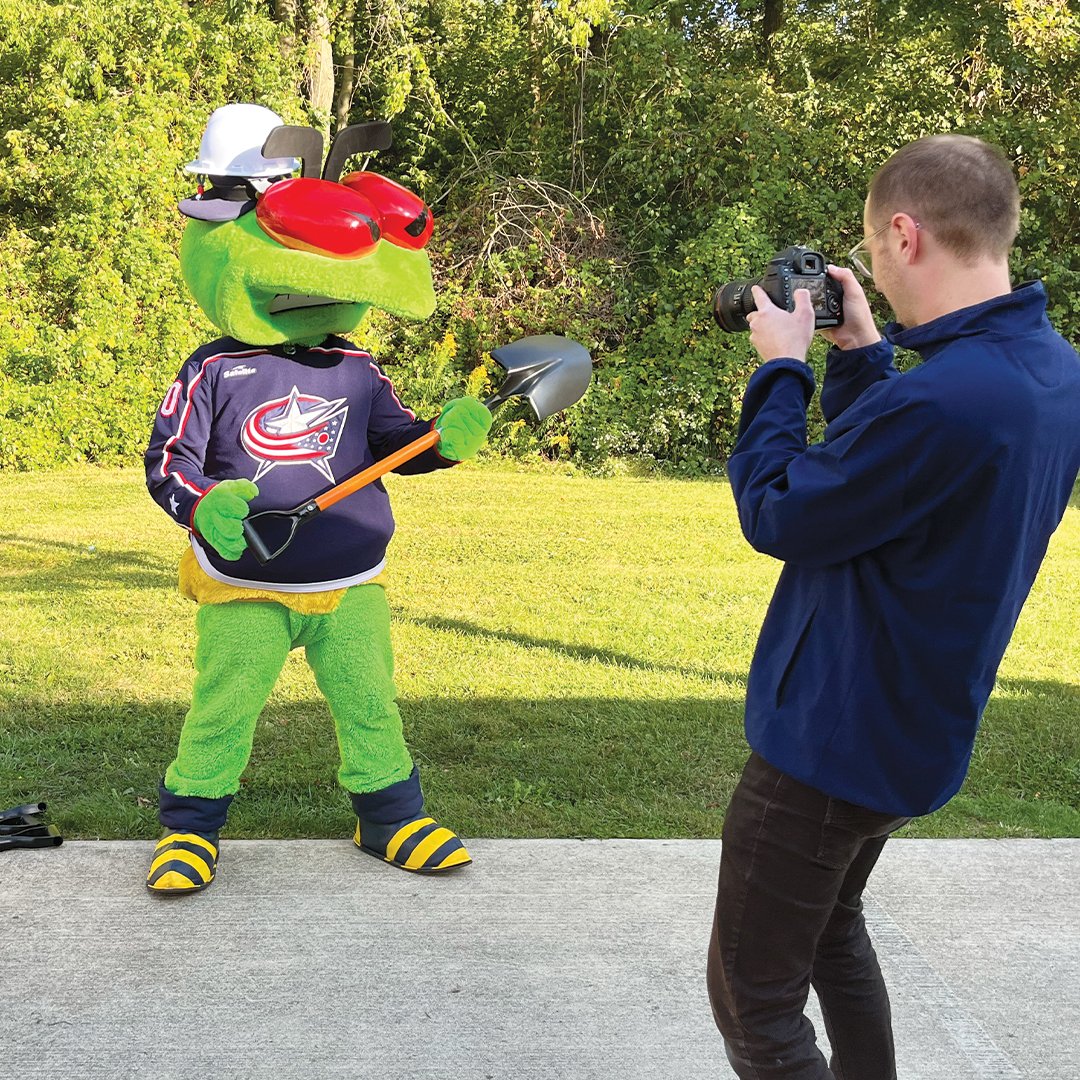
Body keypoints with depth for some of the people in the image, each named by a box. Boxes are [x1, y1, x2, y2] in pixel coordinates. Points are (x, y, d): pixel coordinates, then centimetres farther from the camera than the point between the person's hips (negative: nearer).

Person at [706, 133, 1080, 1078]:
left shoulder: (943, 397, -32)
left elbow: (779, 517, -18)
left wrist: (781, 369, -7)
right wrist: (860, 355, 4)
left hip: (833, 741, -10)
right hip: (910, 730, 10)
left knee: (753, 1000, 6)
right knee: (831, 928, 30)